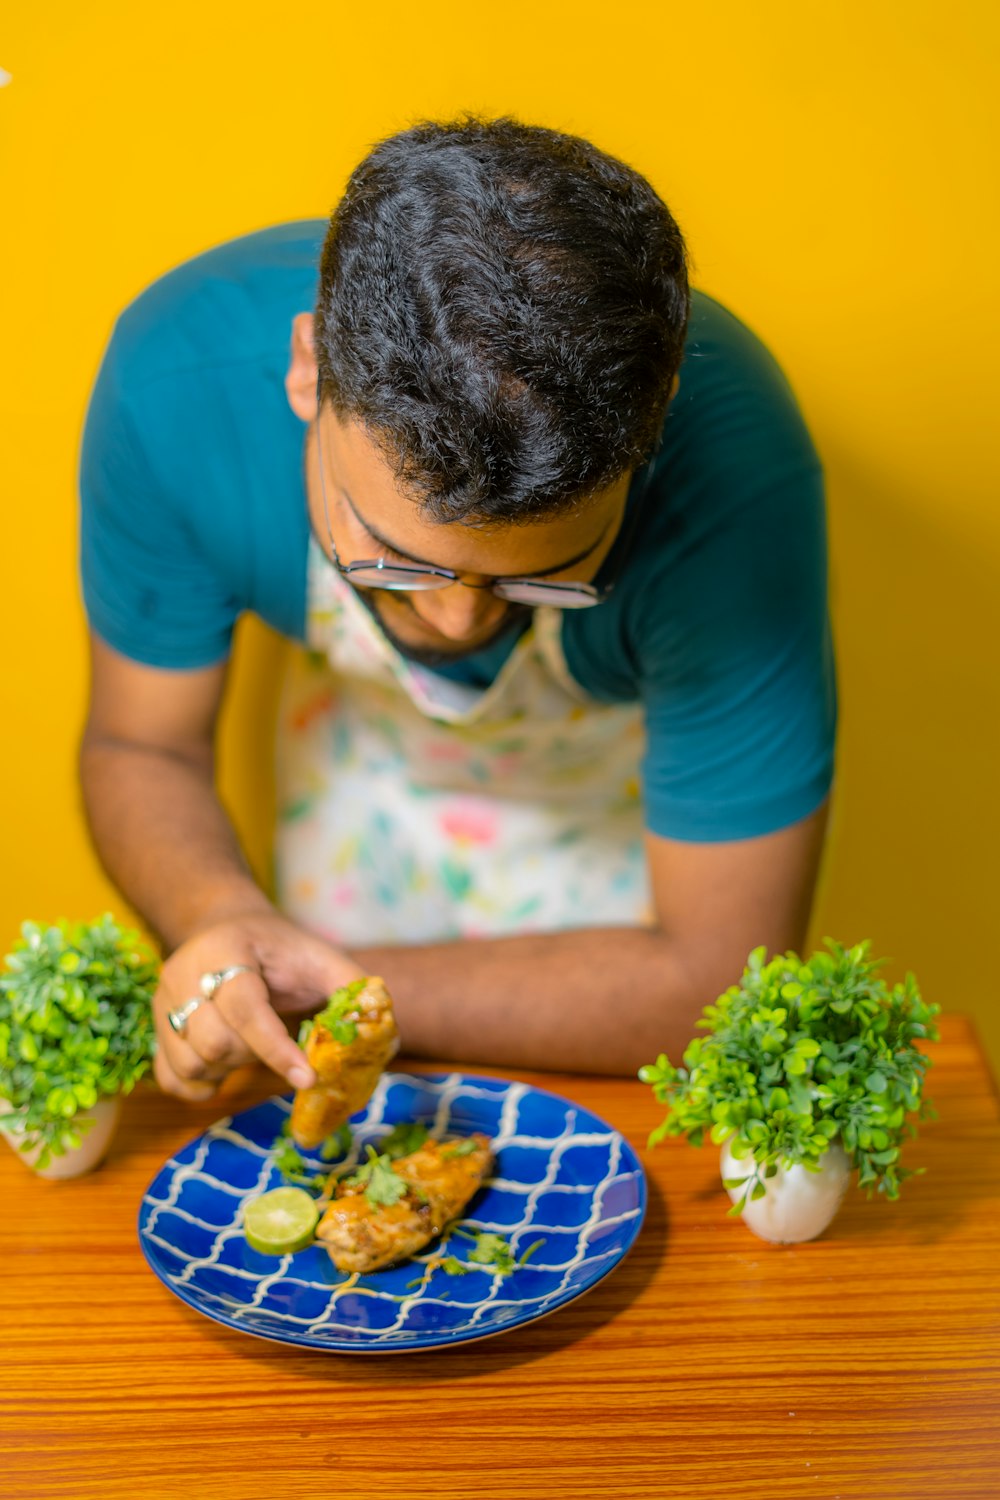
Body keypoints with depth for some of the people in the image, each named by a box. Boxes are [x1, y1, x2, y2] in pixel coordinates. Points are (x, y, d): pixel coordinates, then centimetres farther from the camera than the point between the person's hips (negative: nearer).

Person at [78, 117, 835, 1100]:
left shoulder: (735, 480, -41)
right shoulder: (176, 381, -35)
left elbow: (719, 980, -33)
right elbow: (141, 745, -18)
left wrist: (342, 994, -33)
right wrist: (218, 918, -40)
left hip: (637, 777, -1)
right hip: (363, 753, 2)